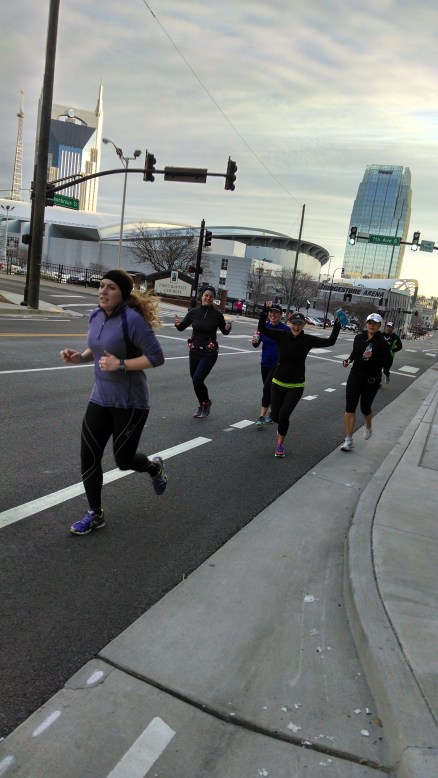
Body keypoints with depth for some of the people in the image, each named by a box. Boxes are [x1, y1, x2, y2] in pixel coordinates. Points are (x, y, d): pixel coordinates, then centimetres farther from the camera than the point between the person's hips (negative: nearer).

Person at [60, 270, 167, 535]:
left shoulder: (132, 319, -21)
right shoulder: (96, 316, 2)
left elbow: (156, 357, -21)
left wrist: (120, 365, -27)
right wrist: (80, 357, -1)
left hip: (130, 403, -7)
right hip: (100, 399, 7)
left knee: (123, 459, 6)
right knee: (89, 457, 4)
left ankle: (155, 466, 42)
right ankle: (95, 514, 23)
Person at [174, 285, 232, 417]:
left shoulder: (217, 314, -7)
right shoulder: (194, 311, -3)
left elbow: (224, 332, 6)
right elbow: (182, 328, 4)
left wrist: (228, 328, -16)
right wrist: (178, 324, -18)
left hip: (209, 353, -4)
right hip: (194, 351, 4)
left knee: (197, 380, -14)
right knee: (195, 380, 12)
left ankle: (206, 403, 14)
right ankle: (202, 406, 35)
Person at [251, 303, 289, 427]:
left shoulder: (285, 329, -12)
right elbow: (256, 345, 3)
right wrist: (254, 341, -19)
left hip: (278, 364, -5)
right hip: (265, 363, 5)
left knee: (267, 388, -13)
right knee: (269, 389, 16)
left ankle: (262, 417, -8)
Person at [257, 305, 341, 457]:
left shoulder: (308, 340, -7)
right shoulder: (282, 335, -7)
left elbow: (330, 341, -8)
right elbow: (262, 329, -13)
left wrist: (337, 324, -15)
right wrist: (265, 311, -23)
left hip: (296, 386, -1)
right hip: (278, 383, 1)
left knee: (283, 415, -10)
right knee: (275, 416, 5)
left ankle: (280, 444, 13)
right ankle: (283, 426, 43)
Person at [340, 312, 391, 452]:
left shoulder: (382, 343, -10)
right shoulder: (359, 337, 2)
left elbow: (387, 363, -11)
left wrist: (372, 357, -25)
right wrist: (349, 360, 0)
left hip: (372, 379, -3)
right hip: (355, 375, 3)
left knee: (365, 407, 10)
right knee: (350, 407, -6)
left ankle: (368, 426, 46)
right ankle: (348, 440, -2)